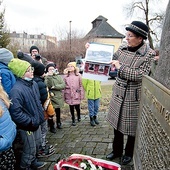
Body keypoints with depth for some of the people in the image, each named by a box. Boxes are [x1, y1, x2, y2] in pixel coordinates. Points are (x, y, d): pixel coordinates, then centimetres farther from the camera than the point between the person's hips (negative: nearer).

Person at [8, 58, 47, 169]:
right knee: (30, 149, 7)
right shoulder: (16, 90, -27)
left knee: (37, 144, 24)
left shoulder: (34, 84, 1)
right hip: (26, 126, -8)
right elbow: (15, 112, -28)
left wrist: (41, 114, 9)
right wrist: (31, 121, -22)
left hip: (36, 122, 8)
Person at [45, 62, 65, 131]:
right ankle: (52, 127, 11)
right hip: (51, 97, -4)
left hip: (59, 97, 4)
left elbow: (63, 85, -6)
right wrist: (49, 76, -25)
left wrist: (54, 87, -16)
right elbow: (48, 86, -20)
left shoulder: (59, 76, 6)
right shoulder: (47, 77, -4)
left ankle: (58, 123, 38)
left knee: (58, 111, 18)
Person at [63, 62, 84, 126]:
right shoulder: (65, 76, 3)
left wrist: (82, 94, -1)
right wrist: (64, 95, 2)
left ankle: (79, 116, 35)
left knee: (77, 107, 4)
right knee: (71, 107, 6)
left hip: (77, 94, -1)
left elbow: (81, 85, 1)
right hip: (69, 94, 1)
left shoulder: (78, 75, 0)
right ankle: (73, 120, 23)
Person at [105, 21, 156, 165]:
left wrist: (120, 67, -21)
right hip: (118, 93, 5)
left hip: (133, 97, -5)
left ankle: (129, 154, 36)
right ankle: (117, 151, 38)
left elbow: (140, 75, -21)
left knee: (131, 127, 11)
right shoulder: (122, 48, 0)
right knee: (117, 124, 17)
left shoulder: (149, 54, -14)